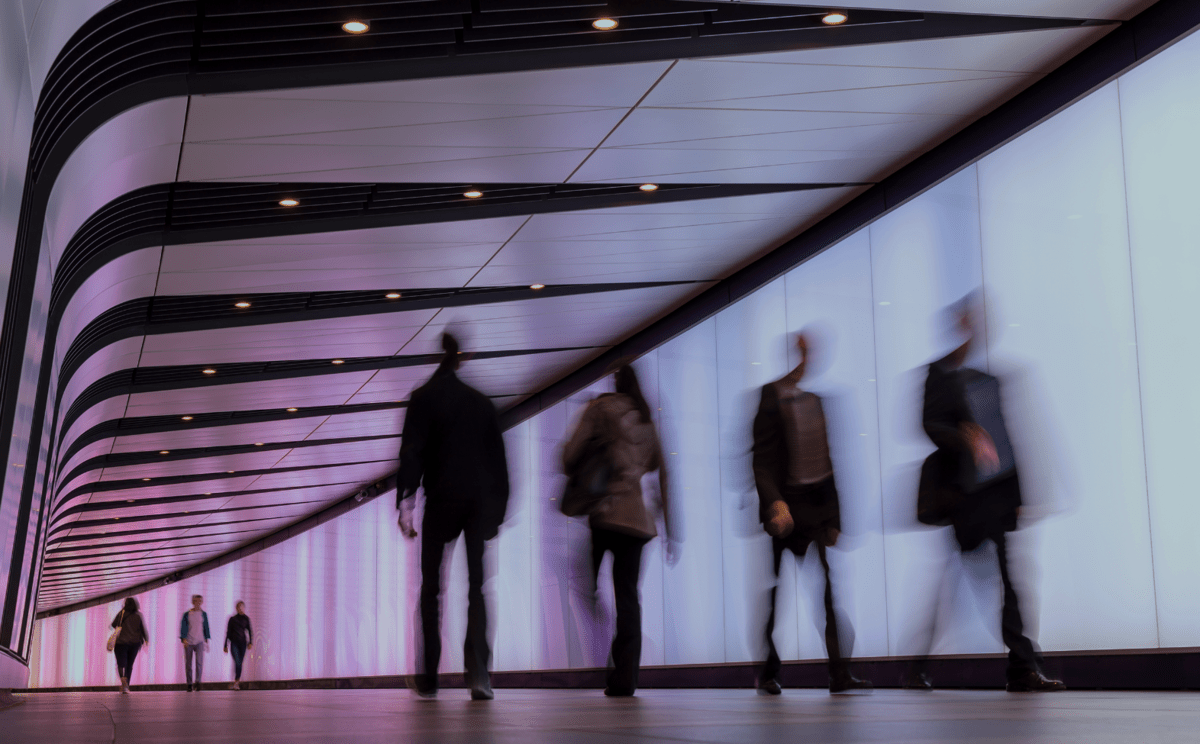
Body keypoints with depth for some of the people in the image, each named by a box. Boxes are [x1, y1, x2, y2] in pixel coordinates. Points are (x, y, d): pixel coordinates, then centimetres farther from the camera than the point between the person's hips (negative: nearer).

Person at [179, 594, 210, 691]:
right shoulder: (187, 614, 5)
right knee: (188, 664, 1)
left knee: (199, 661, -18)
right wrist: (183, 639, -13)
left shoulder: (203, 614, 11)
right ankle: (189, 684, 10)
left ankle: (198, 682, -24)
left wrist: (206, 640, 12)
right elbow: (183, 627, 0)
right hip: (188, 643, 0)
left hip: (199, 642, 0)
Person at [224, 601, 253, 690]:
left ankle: (236, 682, 11)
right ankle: (237, 682, -19)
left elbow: (250, 631, 8)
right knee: (237, 662, -16)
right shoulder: (232, 619, 4)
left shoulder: (246, 618, 8)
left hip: (243, 643, 2)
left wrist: (250, 642, -5)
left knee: (240, 663, 3)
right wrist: (226, 645, 6)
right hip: (234, 643, -2)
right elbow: (228, 632, 8)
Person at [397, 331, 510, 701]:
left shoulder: (424, 397, 4)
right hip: (483, 500, 3)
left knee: (431, 587, 8)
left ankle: (428, 677, 11)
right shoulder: (482, 401, 16)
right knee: (477, 585, -2)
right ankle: (478, 672, -18)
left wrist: (405, 501, -10)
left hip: (443, 498, -3)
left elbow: (411, 450, -7)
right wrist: (498, 511, 19)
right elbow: (499, 458, 15)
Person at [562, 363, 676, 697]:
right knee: (628, 596, 7)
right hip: (636, 516, 4)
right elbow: (662, 474, 14)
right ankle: (625, 679, 3)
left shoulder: (600, 408, 4)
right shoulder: (646, 420, 17)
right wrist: (671, 532, 15)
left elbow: (570, 457, -1)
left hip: (600, 512, -4)